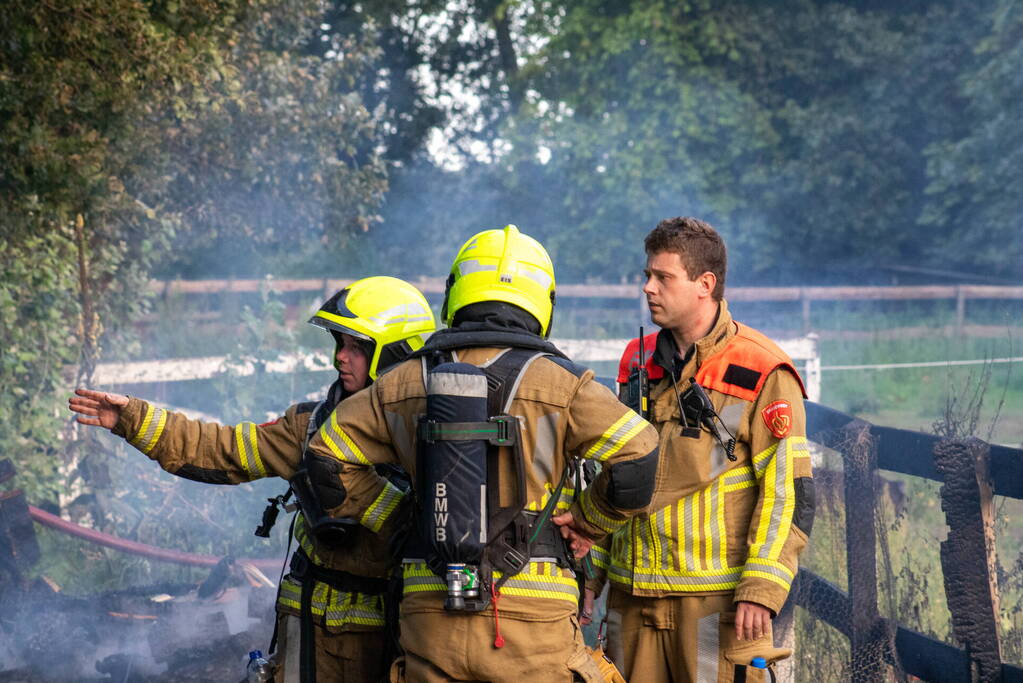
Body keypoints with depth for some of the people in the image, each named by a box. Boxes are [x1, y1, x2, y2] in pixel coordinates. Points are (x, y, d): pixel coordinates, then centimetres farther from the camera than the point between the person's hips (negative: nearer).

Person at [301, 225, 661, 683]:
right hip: (531, 620, -3)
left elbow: (326, 463, 12)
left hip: (430, 618, 3)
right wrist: (588, 521, 7)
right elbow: (639, 460, -9)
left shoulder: (405, 384, 7)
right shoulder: (559, 383, -4)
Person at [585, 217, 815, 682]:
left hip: (716, 598, -6)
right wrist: (591, 569, 15)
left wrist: (760, 590, -17)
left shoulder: (761, 373, -6)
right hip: (633, 594, 6)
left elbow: (789, 492, -10)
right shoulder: (638, 363, 13)